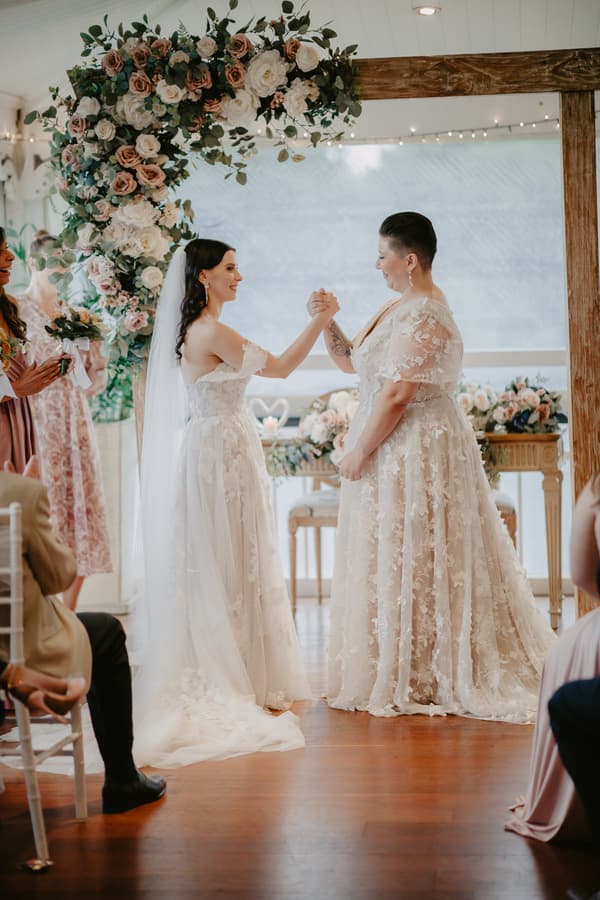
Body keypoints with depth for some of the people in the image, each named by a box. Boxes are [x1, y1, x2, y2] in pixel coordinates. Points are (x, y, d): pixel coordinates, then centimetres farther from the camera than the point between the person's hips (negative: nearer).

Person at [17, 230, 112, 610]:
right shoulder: (16, 310, -3)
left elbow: (94, 382, 16)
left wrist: (93, 339, 1)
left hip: (75, 426, 6)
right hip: (37, 424, -6)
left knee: (80, 511, 4)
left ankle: (67, 618, 12)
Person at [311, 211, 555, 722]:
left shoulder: (423, 316, -19)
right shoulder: (399, 308, 13)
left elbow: (396, 396, -24)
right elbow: (350, 360, 18)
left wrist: (358, 453, -16)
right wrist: (327, 322, 3)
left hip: (416, 450, -10)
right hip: (395, 452, 10)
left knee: (410, 562, -1)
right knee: (396, 560, 14)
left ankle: (418, 680, 10)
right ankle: (407, 673, 23)